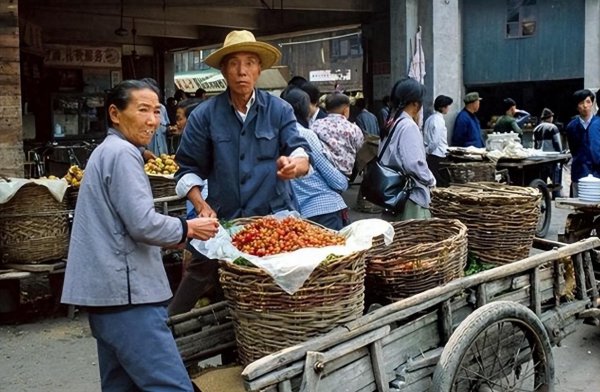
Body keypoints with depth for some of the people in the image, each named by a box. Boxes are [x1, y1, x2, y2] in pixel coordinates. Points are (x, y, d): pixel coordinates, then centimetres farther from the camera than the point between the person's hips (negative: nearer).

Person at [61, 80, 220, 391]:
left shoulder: (107, 151, 20)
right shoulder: (122, 153, -12)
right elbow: (143, 224, -20)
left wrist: (168, 239, 21)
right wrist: (188, 228, -4)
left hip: (108, 291, 11)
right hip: (124, 293, -11)